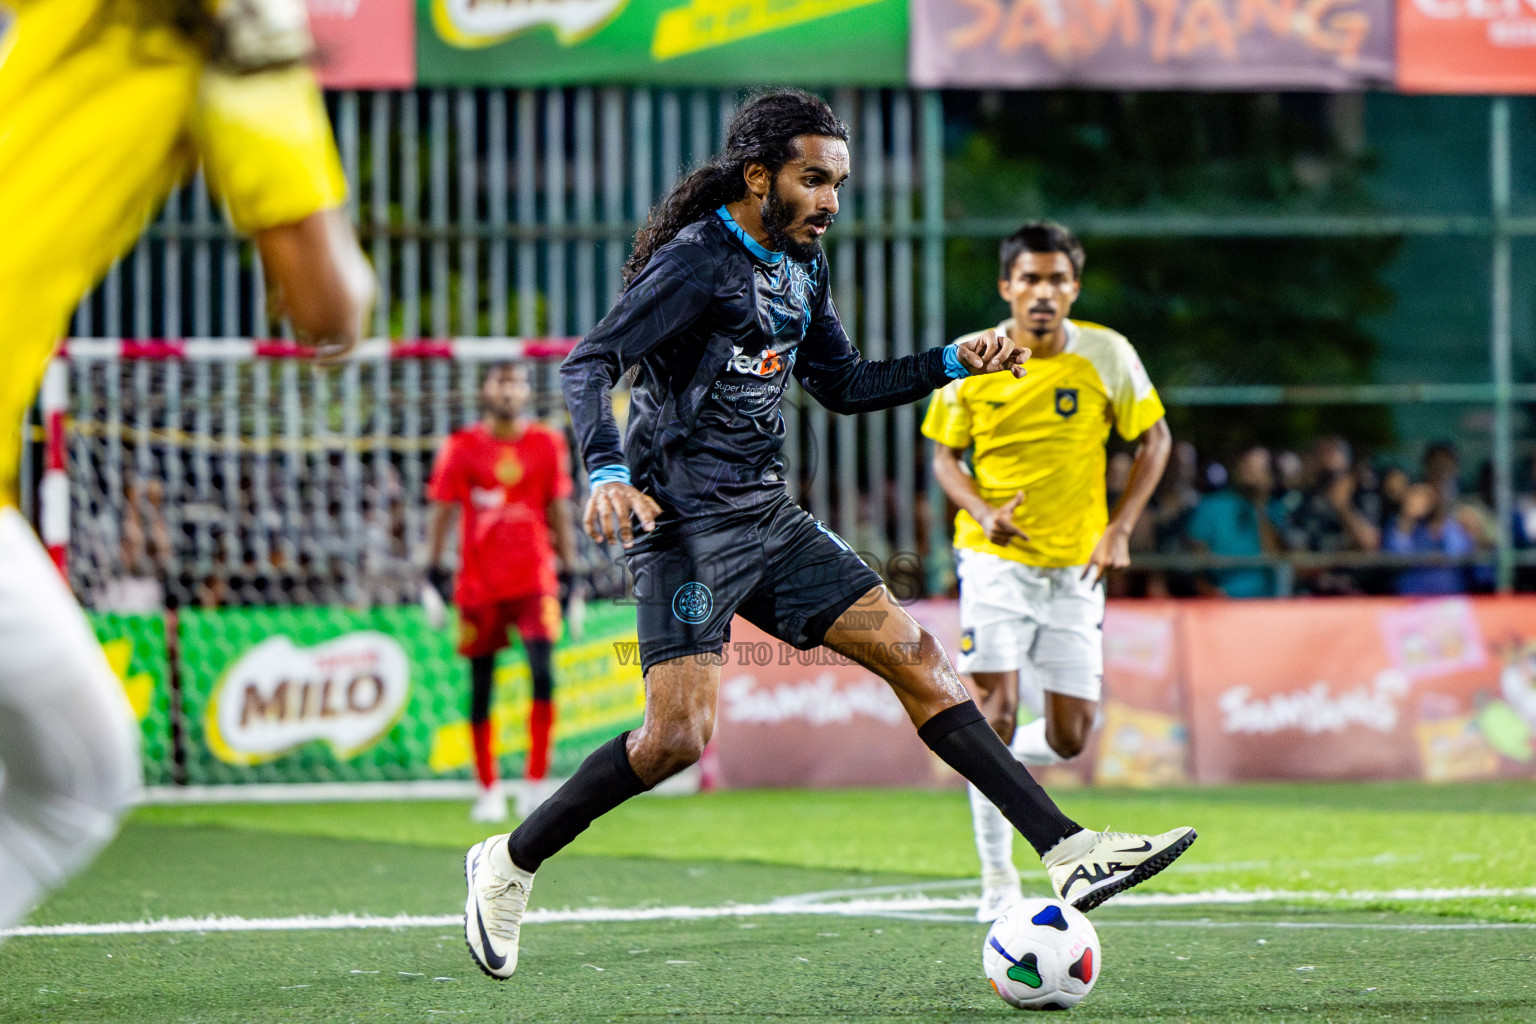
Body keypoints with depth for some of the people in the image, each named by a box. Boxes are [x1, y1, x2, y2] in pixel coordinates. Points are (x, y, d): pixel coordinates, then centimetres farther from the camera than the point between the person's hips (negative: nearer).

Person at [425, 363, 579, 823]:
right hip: (478, 586, 0)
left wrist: (570, 578, 7)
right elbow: (440, 513, 4)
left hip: (535, 580, 0)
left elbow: (561, 514, 11)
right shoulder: (462, 448, 2)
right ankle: (489, 792, 15)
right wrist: (434, 575, -3)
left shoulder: (547, 445, 7)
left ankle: (535, 783, -8)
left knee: (543, 674, -16)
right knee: (481, 689, 4)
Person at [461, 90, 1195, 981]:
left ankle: (1068, 851, -3)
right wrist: (608, 474, -35)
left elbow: (843, 386, 24)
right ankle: (508, 866, 3)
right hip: (685, 527, -8)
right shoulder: (697, 261, -13)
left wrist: (953, 362, 12)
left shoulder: (801, 268, 12)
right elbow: (589, 364, -19)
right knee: (680, 734, -17)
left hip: (768, 518, 8)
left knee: (915, 655, -1)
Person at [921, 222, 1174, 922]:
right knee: (996, 711, -15)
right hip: (995, 558, -1)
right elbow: (945, 454, 4)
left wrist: (1120, 527, -4)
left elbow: (1154, 438, 6)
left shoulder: (1108, 356, -5)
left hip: (1075, 567, 2)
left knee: (1069, 738, -1)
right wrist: (982, 512, -15)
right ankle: (997, 877, -3)